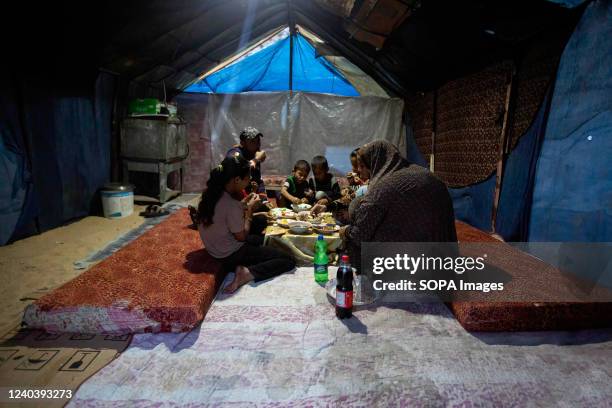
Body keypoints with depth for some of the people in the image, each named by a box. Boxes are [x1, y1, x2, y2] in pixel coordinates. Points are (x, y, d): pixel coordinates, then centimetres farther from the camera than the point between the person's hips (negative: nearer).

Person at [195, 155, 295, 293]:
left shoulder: (211, 194, -5)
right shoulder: (231, 205, -30)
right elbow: (241, 236, -17)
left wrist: (243, 203, 2)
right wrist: (250, 209, -9)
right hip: (231, 256, -9)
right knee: (289, 260, -8)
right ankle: (248, 273, -17)